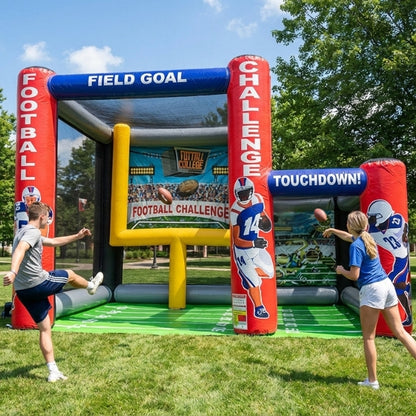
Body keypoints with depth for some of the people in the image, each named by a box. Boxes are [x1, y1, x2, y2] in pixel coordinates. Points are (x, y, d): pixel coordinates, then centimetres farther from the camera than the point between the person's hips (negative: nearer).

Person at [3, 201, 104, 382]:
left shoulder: (24, 231, 20)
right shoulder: (32, 232, -12)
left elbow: (54, 242, 31)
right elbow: (20, 250, -33)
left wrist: (77, 236, 36)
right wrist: (13, 272, -49)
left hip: (23, 291, 9)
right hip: (39, 283, -9)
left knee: (44, 329, 12)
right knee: (69, 274, 20)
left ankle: (53, 371, 13)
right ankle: (90, 286, 51)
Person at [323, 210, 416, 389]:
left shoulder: (356, 246, -12)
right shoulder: (368, 238, 13)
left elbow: (354, 275, -16)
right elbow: (349, 236, 35)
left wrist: (341, 271, 4)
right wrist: (332, 230, 47)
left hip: (371, 289, -8)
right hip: (387, 284, 8)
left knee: (368, 338, 4)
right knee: (400, 332, 9)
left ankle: (372, 381, 11)